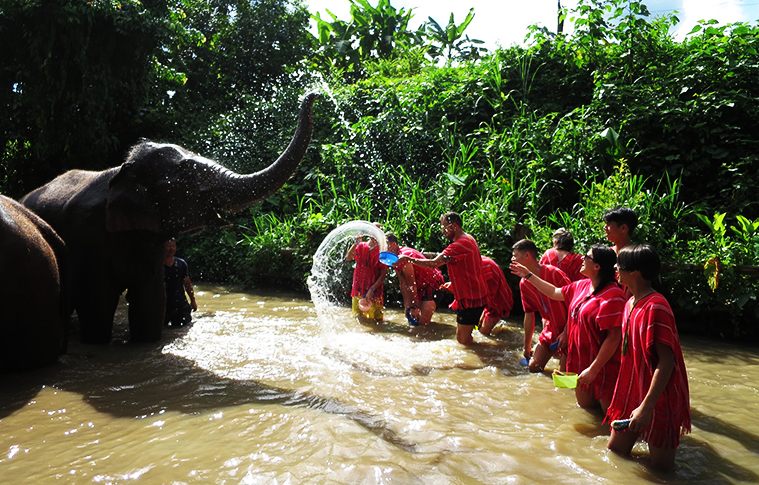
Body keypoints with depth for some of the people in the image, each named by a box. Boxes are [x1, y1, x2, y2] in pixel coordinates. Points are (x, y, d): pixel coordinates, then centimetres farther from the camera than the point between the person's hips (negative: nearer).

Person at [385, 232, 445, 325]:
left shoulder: (404, 256, -27)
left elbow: (411, 284, -24)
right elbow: (403, 284, 6)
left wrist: (413, 306, -18)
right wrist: (407, 305, 2)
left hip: (434, 283, -10)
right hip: (421, 286, 10)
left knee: (423, 321, -16)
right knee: (411, 317, 11)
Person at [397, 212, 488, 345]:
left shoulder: (460, 244, -21)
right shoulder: (469, 240, 14)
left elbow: (433, 264, -26)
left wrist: (408, 259, -20)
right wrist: (453, 284, 21)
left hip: (470, 299, -11)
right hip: (475, 295, 11)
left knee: (463, 339, -5)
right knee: (462, 336, 15)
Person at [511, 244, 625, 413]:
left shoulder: (612, 296, -23)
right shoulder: (581, 286, 4)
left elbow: (614, 338, -24)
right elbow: (554, 293, 20)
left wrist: (593, 369, -22)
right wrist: (528, 275, 22)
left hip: (603, 367, -8)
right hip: (580, 360, 8)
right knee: (584, 405, 22)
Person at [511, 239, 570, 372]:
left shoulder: (554, 273, -20)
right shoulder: (524, 284, 1)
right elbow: (529, 315, 9)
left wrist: (566, 332, -19)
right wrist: (527, 346, 12)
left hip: (567, 331, -6)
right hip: (550, 330, 6)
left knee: (563, 373, -7)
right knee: (534, 368, 6)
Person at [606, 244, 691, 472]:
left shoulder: (656, 307, -22)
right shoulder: (631, 303, 6)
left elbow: (667, 361, -24)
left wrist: (647, 407, -25)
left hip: (657, 397, -8)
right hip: (632, 390, 8)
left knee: (661, 466, 7)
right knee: (615, 451, 15)